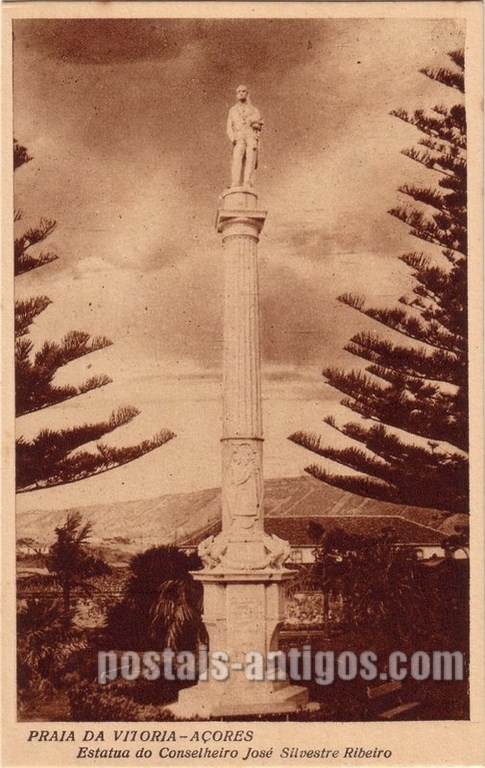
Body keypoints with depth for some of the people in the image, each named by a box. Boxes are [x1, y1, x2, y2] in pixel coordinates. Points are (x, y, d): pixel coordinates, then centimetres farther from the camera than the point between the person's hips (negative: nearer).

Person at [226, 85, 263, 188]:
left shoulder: (253, 109, 25)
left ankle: (247, 185, -26)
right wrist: (233, 138, -4)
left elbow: (260, 124, 16)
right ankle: (235, 186, -32)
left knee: (250, 160, -16)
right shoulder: (232, 110, 25)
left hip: (251, 136, 1)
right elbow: (229, 127, 14)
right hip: (239, 137, -1)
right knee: (237, 160, -21)